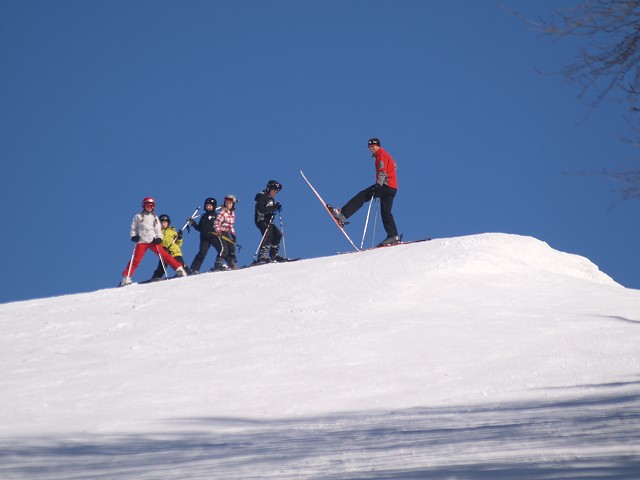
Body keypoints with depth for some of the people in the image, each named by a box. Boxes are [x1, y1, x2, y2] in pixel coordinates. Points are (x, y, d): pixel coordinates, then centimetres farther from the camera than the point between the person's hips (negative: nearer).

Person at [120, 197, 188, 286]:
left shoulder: (155, 218, 19)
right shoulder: (138, 217, 12)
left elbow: (158, 230, 17)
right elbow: (133, 228, 12)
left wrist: (159, 238, -2)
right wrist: (133, 236, -7)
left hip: (153, 241, 2)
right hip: (141, 241, -2)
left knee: (164, 255, -8)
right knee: (136, 260, -11)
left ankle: (179, 269, -8)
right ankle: (126, 278, -10)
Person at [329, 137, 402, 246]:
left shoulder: (381, 155, -2)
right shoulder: (385, 155, 28)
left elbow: (382, 171, -16)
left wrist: (378, 184, -27)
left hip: (385, 185, -10)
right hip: (392, 188, 10)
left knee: (362, 196, -12)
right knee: (386, 212, 7)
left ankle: (342, 215, -20)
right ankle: (393, 236, -1)